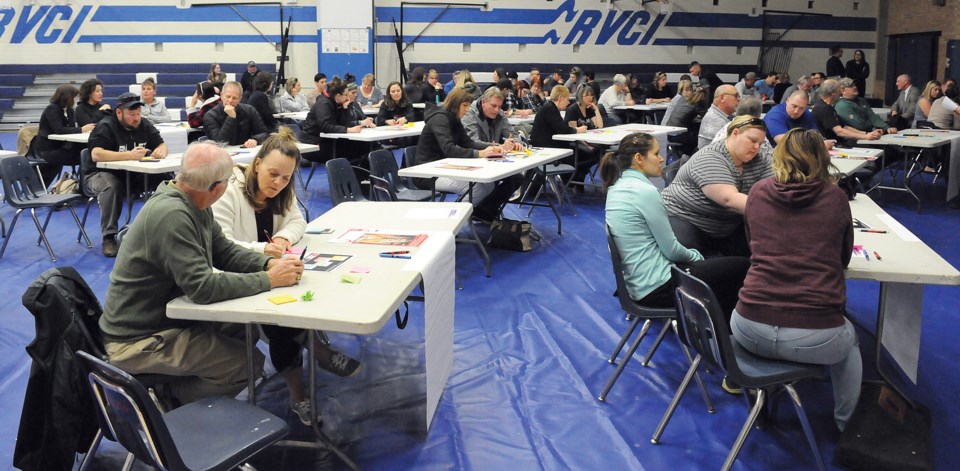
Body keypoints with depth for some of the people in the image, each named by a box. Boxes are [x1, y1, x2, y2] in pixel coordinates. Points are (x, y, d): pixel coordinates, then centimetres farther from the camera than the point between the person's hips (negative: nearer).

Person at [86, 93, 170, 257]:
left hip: (135, 175, 5)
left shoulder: (145, 125, 4)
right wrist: (129, 155, -41)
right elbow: (96, 154, -29)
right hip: (101, 174, -5)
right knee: (111, 186, -40)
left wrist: (161, 150, -22)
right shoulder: (105, 127, -15)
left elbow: (162, 145, 5)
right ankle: (109, 237, -30)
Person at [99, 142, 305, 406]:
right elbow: (203, 288, -31)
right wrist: (269, 280, -23)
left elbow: (223, 251, 10)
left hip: (167, 316, 10)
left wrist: (268, 263, -7)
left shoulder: (194, 206, 2)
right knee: (250, 363, -14)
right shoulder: (171, 216, -28)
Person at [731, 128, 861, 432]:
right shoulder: (834, 197, 3)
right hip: (815, 337, -1)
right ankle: (846, 425, 45)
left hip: (752, 331, 1)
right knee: (849, 340, 35)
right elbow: (844, 257, 17)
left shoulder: (758, 193, 6)